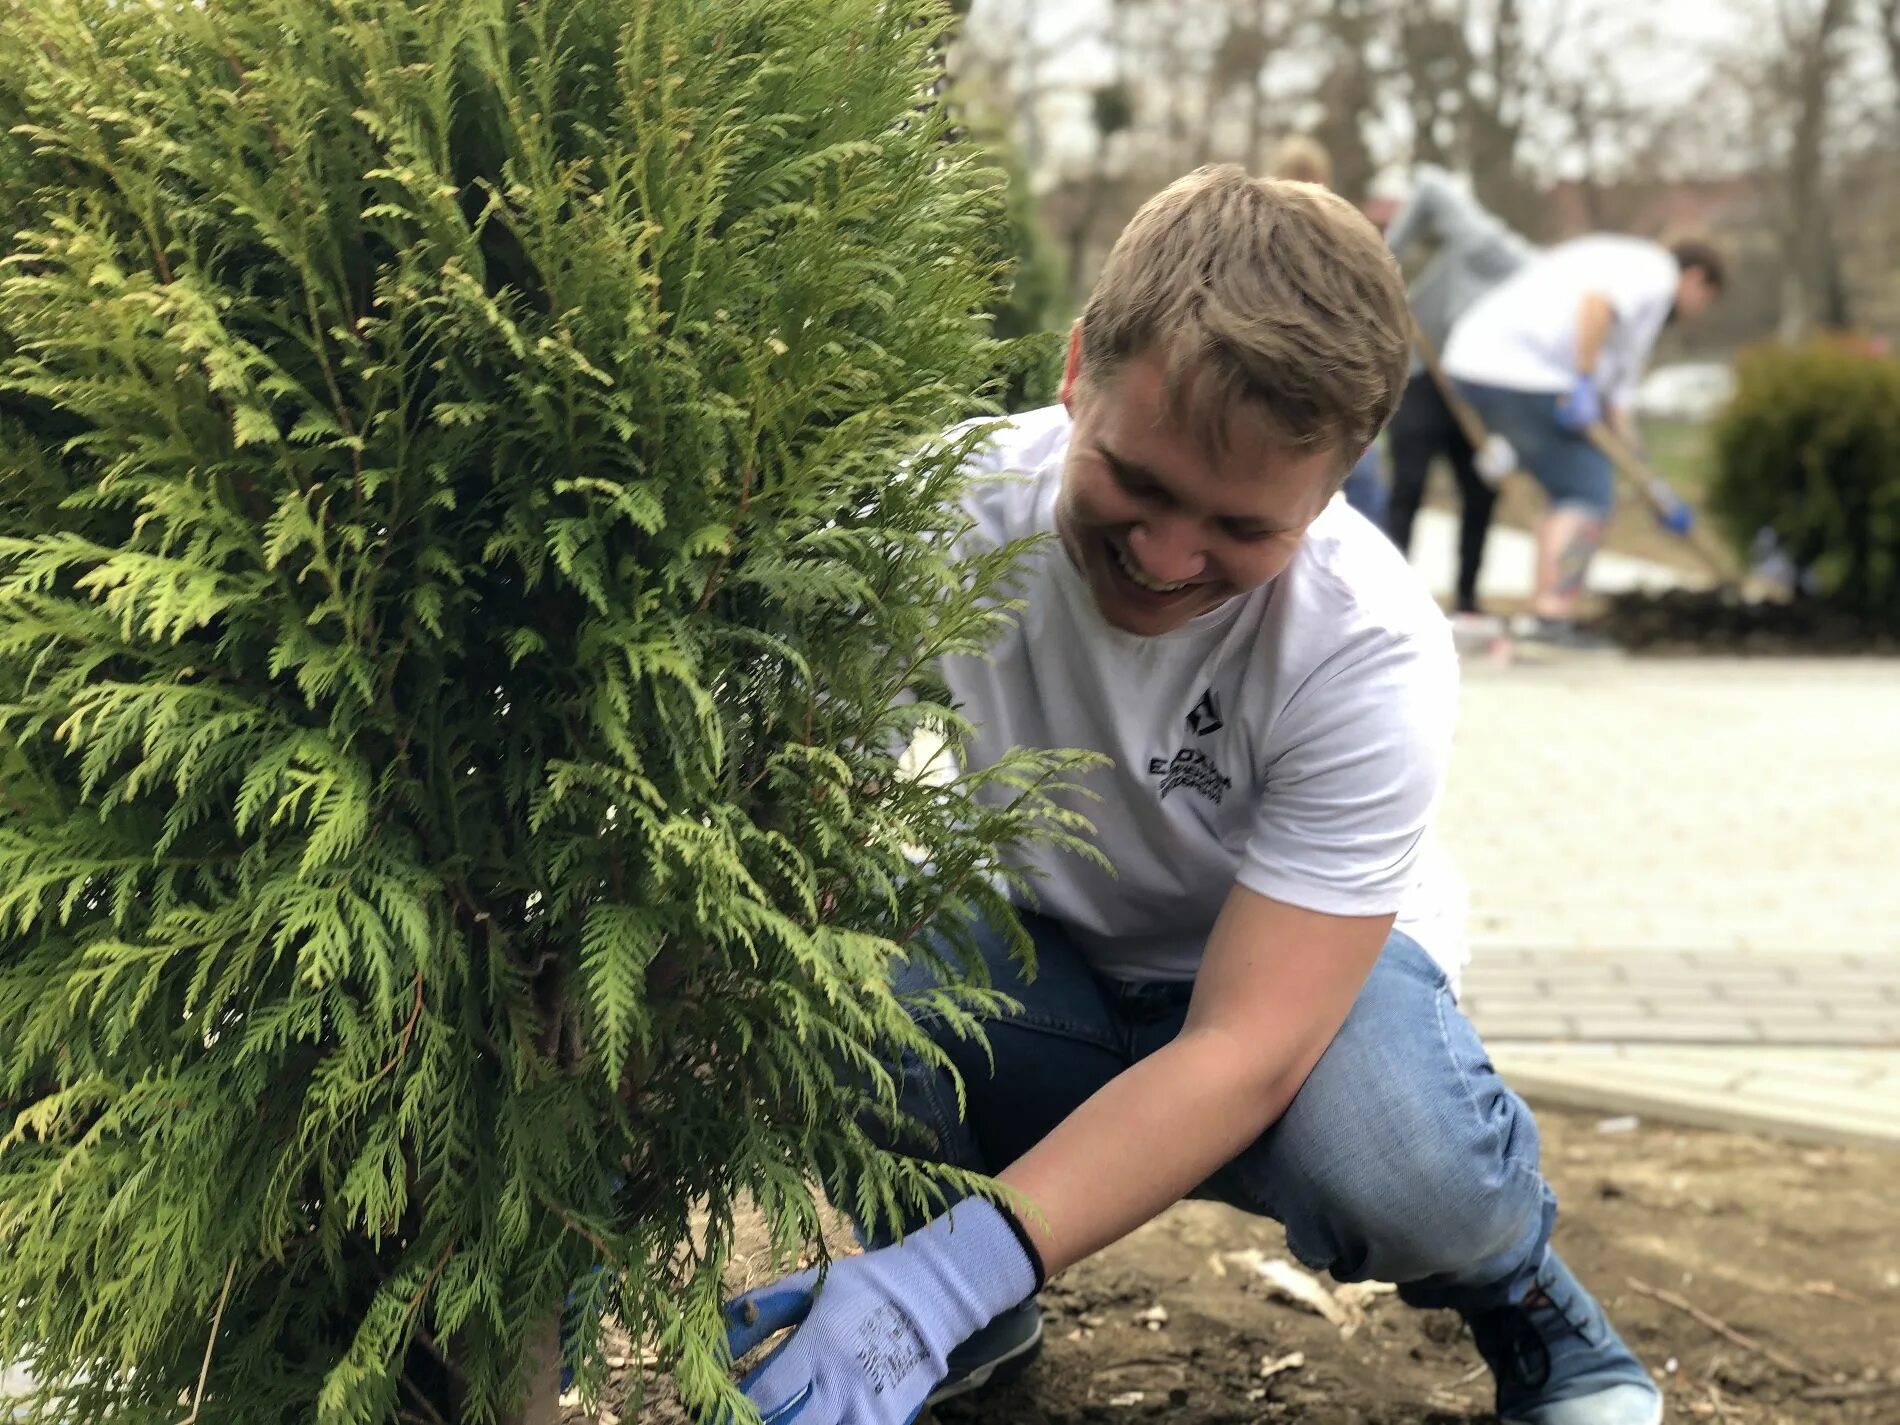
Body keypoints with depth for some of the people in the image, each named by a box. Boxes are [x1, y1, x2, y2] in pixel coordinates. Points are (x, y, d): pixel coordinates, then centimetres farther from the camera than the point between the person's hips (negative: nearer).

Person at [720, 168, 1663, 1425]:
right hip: (1033, 956, 2)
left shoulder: (1369, 650, -29)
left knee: (1395, 1164, -37)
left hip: (1301, 969, -2)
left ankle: (1522, 1295, 2)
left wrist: (949, 1276, -47)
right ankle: (991, 1317, 0)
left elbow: (1246, 1049, -34)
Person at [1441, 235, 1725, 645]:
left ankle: (1543, 611, 18)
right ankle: (1552, 616, -16)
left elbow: (1614, 392, 29)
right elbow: (1597, 301, -21)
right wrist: (1584, 384, -19)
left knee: (1570, 493, 19)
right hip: (1522, 374, -10)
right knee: (1589, 497, -8)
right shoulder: (1655, 269, 2)